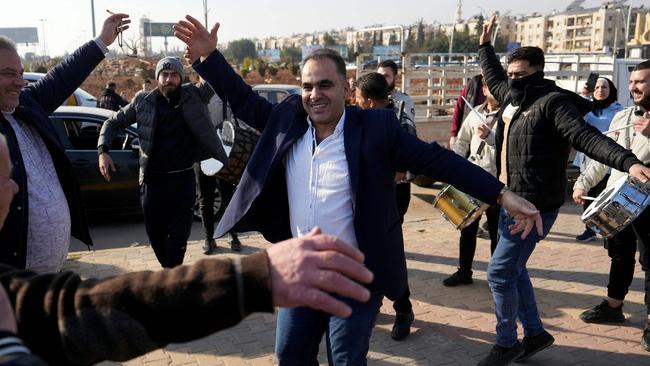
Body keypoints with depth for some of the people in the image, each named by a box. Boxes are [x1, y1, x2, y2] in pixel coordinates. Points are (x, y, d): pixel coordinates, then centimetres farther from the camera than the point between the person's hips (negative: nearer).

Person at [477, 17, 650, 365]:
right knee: (513, 269, 18)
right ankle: (535, 333, 34)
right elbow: (493, 78, 32)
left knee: (499, 272, -6)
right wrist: (485, 45, 37)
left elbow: (587, 136, -27)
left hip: (534, 205, -9)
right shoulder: (512, 96, 10)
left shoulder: (552, 102, -15)